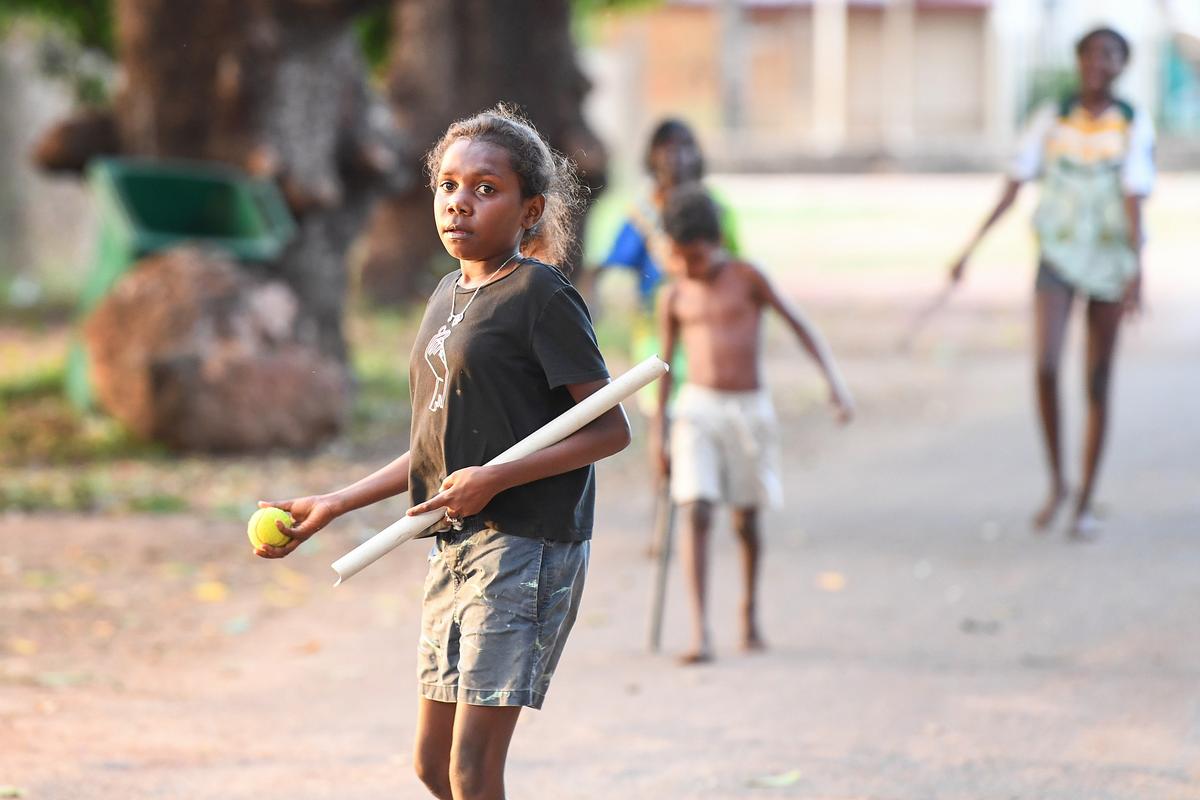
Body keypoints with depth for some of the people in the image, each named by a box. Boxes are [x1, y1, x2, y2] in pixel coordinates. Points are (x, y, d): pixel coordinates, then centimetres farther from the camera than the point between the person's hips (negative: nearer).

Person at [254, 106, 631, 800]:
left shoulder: (540, 295, -10)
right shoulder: (447, 299, 15)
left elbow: (611, 430, -13)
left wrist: (494, 479, -20)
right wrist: (333, 505, 19)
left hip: (526, 546, -9)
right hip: (457, 548, 9)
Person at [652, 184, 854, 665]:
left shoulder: (746, 278, -3)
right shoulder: (674, 297, 3)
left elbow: (798, 323, -1)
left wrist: (834, 381, -10)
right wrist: (659, 431, 13)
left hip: (750, 409, -1)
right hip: (697, 408, 1)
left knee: (746, 520, 8)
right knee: (696, 513, -14)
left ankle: (749, 612, 32)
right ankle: (700, 632, -17)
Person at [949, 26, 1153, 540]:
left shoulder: (1135, 127, -5)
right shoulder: (1051, 119, 0)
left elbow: (1135, 203, -13)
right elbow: (1012, 188, 0)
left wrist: (1137, 274, -23)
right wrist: (971, 247, -5)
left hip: (1108, 263, -1)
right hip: (1057, 259, 1)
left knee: (1097, 384, 4)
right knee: (1045, 367, -18)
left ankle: (1085, 504, 14)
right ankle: (1056, 483, 2)